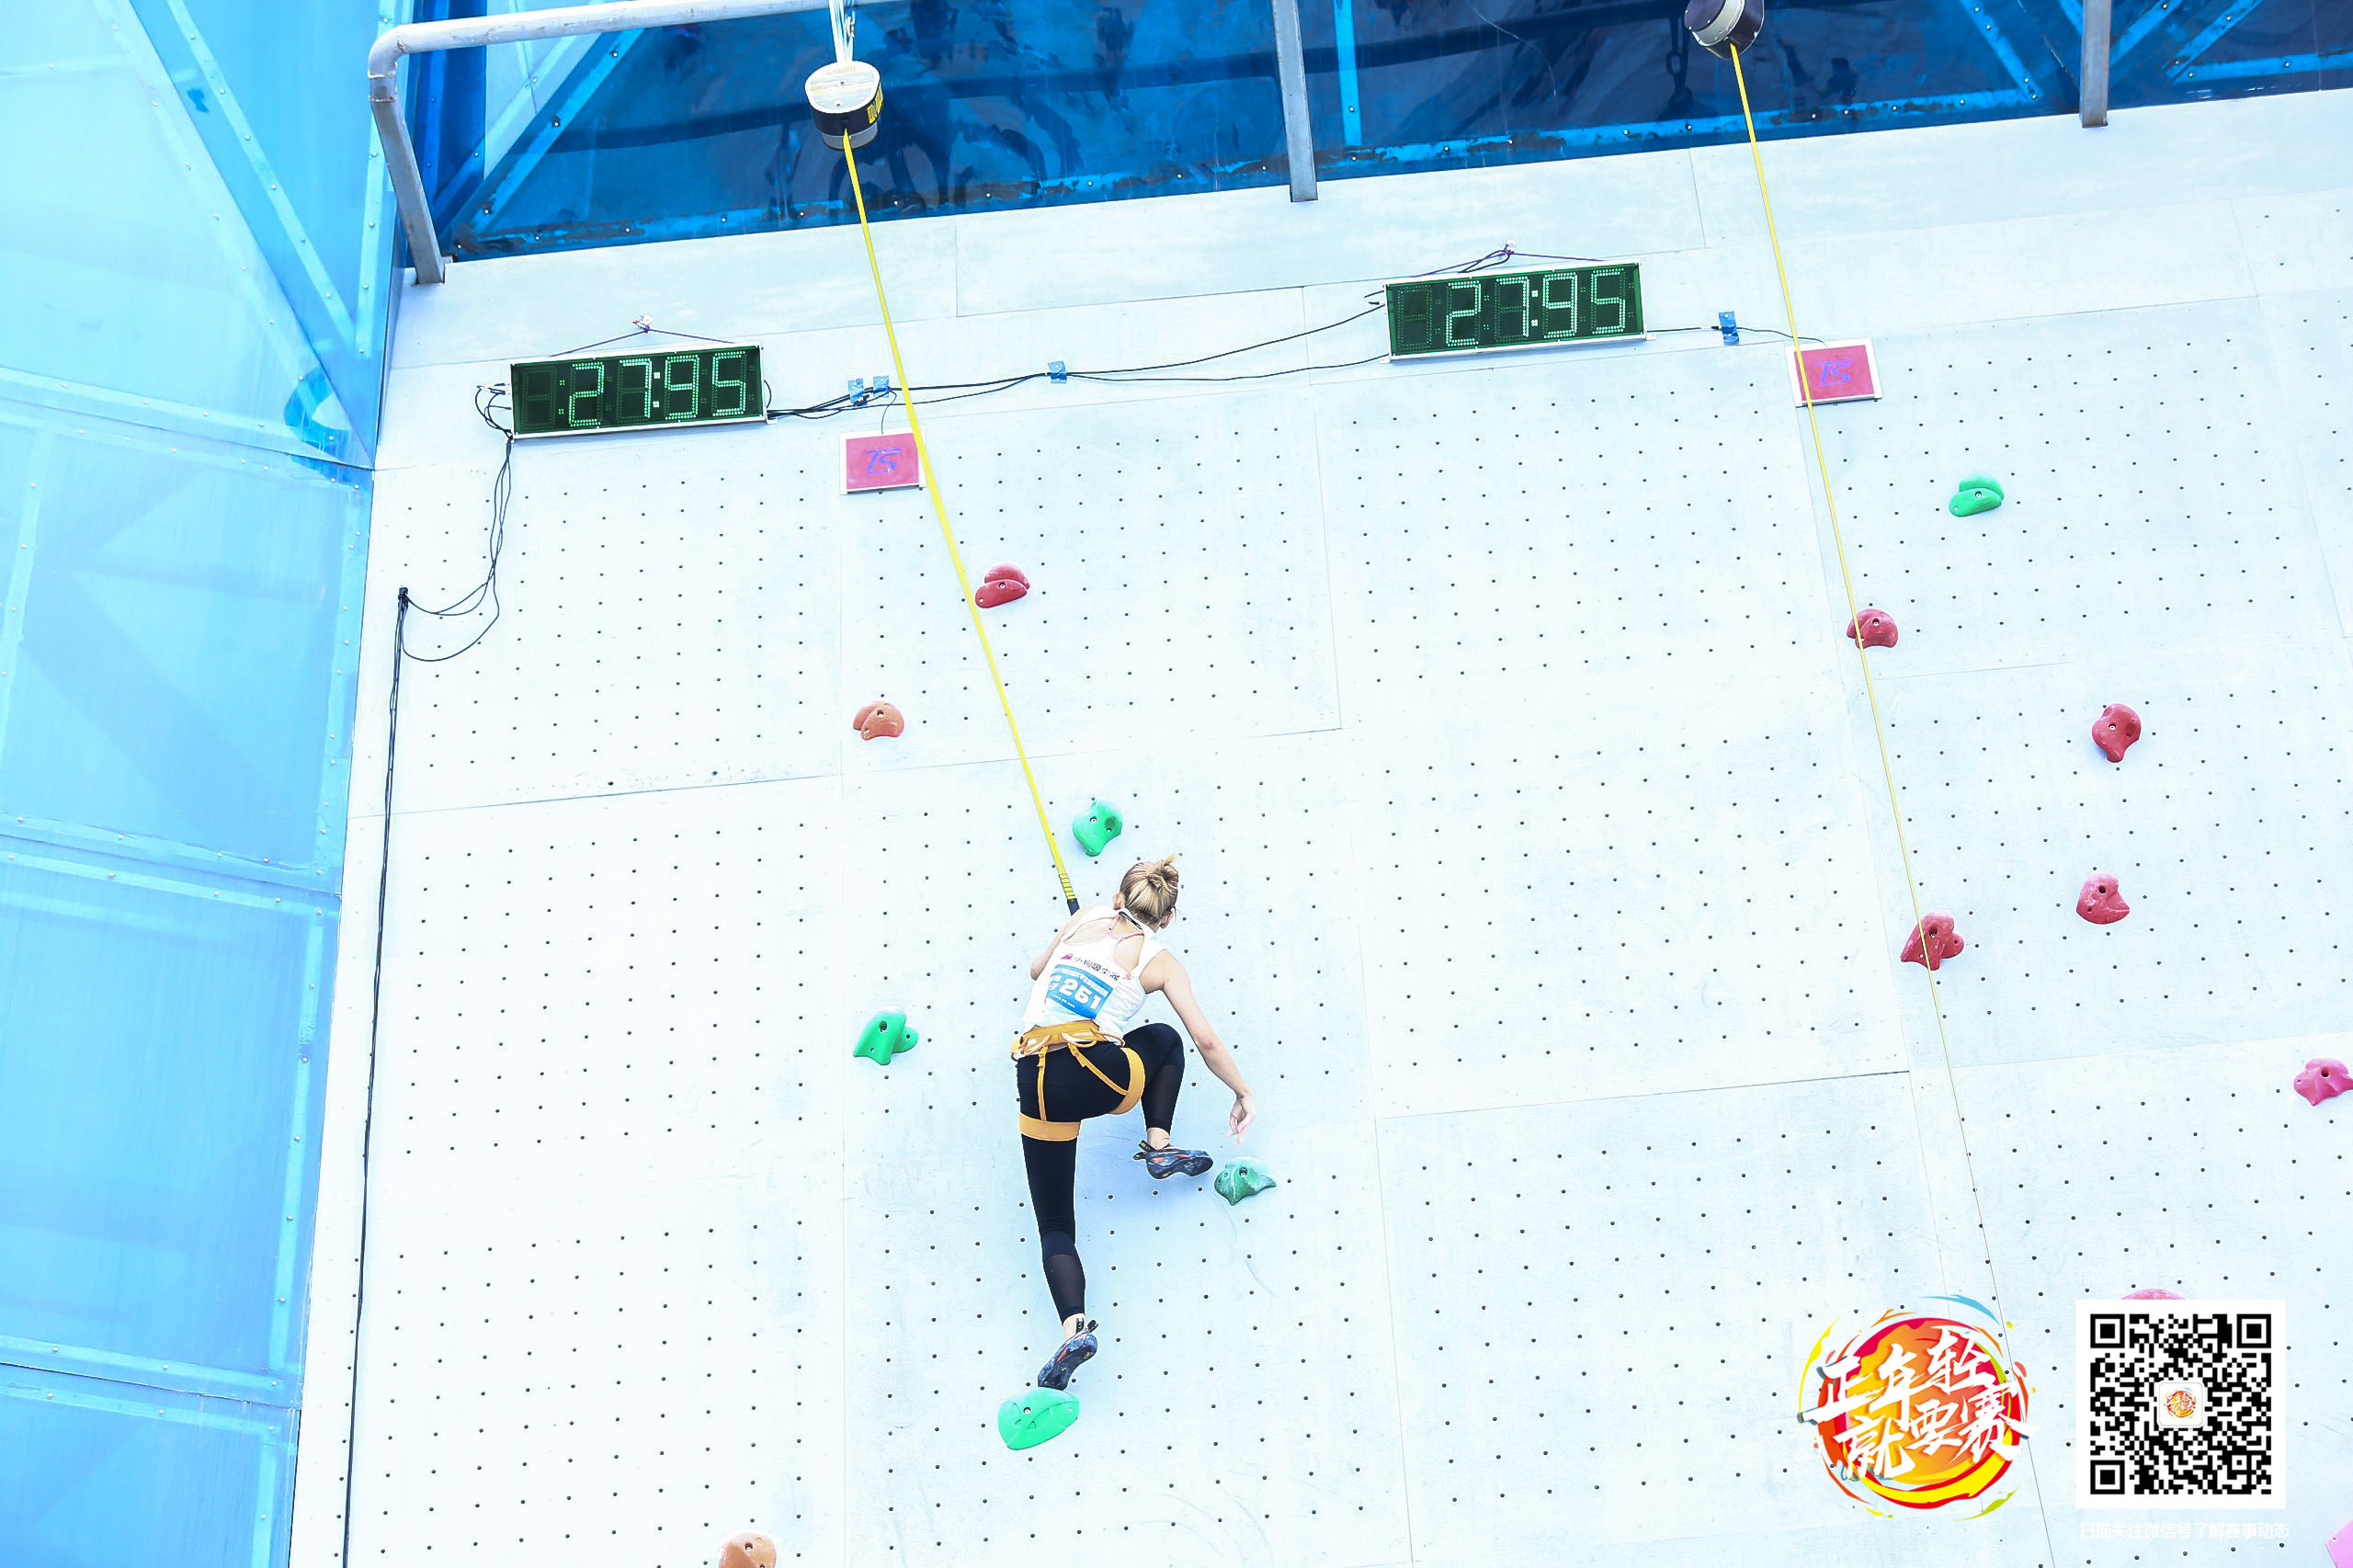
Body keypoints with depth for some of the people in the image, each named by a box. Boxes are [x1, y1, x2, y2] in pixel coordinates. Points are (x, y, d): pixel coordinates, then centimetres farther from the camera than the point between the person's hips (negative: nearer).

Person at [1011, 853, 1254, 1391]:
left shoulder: (1087, 918, 20)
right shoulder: (1161, 962, 13)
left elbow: (1037, 970, 35)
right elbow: (1206, 1042, 12)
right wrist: (1243, 1092, 27)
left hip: (1034, 1081, 2)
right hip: (1098, 1072, -2)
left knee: (1054, 1225, 9)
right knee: (1163, 1039, 33)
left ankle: (1074, 1326, -13)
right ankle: (1159, 1146, 22)